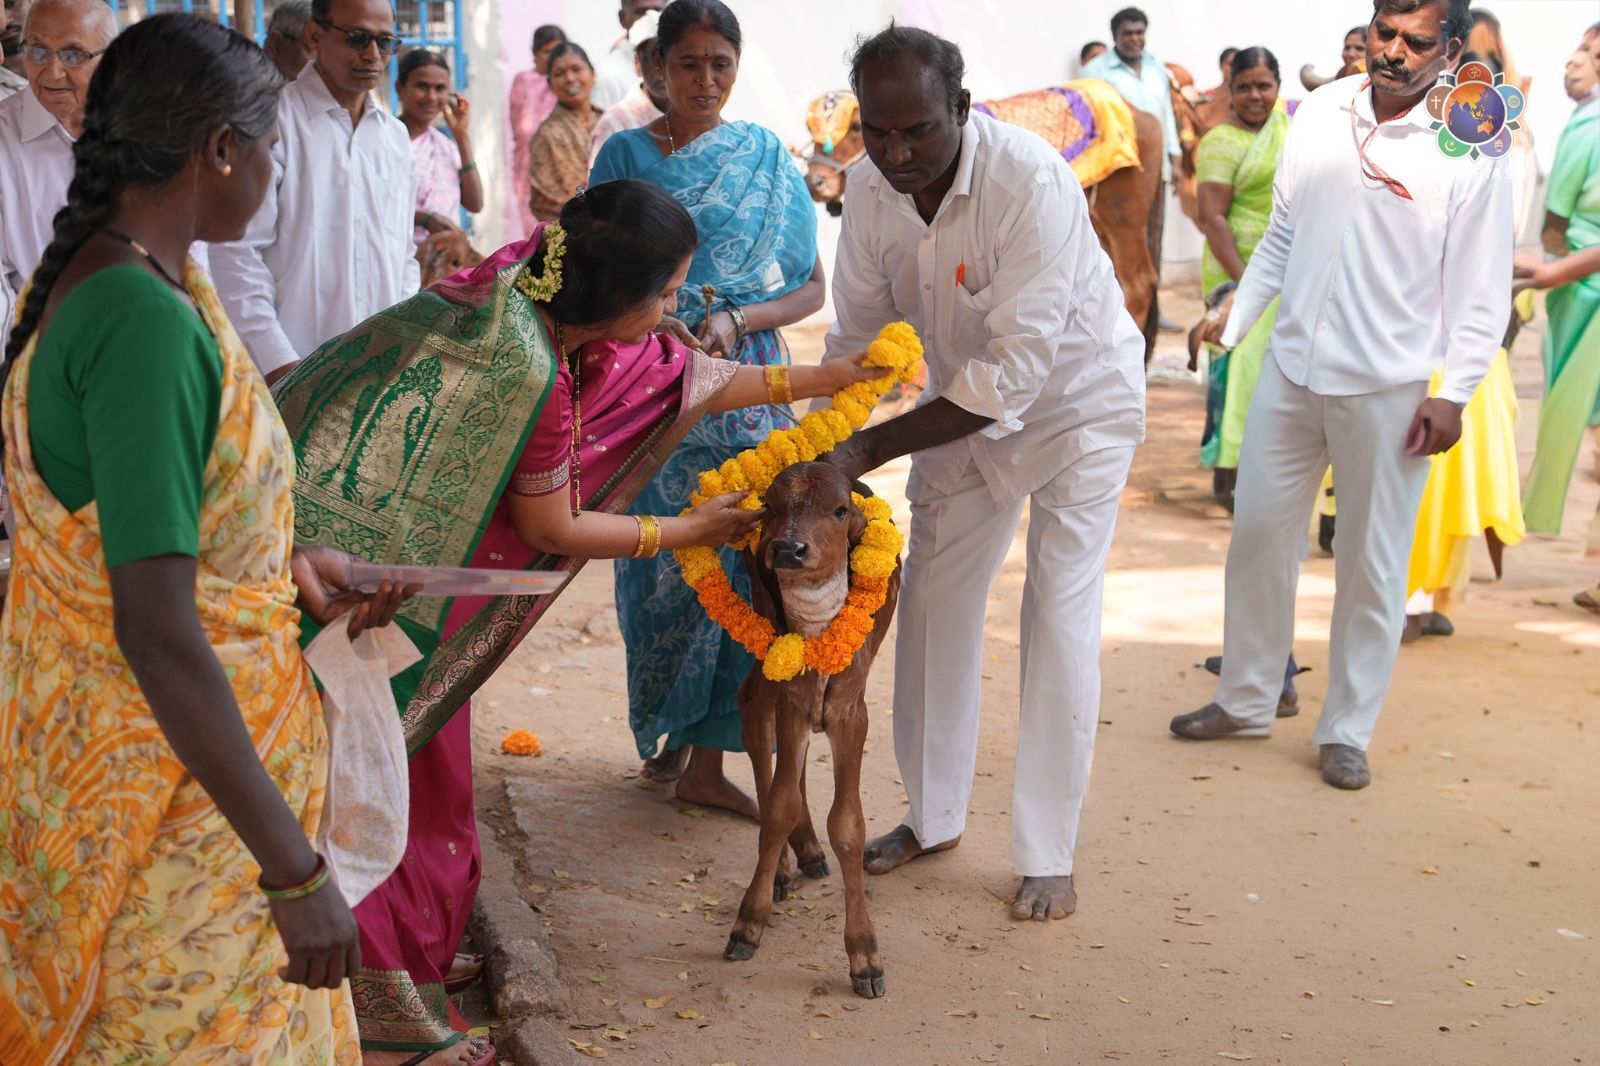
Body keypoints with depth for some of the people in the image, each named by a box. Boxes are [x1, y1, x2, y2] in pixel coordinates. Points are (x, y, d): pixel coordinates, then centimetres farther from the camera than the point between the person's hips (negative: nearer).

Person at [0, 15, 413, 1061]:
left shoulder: (98, 270, 4)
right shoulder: (147, 320, -27)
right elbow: (157, 632, -31)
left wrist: (284, 559, 16)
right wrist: (297, 871, -28)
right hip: (171, 772, -9)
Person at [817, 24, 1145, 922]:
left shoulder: (1031, 182, -34)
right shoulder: (873, 198, -15)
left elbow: (1014, 372, -37)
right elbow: (857, 342, -3)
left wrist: (874, 447, -37)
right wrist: (824, 461, -15)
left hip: (1077, 401, -5)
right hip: (966, 404, 6)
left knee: (1060, 614, -7)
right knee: (933, 598, 7)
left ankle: (1050, 857, 5)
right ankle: (936, 816, 24)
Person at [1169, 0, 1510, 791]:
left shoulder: (1469, 147, -8)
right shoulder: (1319, 114, 3)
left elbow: (1482, 288, -7)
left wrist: (1454, 392, -12)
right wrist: (1233, 320, 5)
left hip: (1389, 390, -4)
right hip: (1292, 370, 4)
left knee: (1371, 568, 6)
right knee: (1257, 535, 11)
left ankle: (1347, 732, 20)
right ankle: (1245, 701, 28)